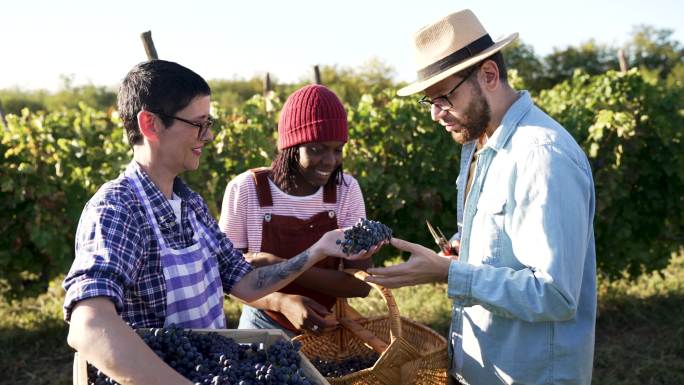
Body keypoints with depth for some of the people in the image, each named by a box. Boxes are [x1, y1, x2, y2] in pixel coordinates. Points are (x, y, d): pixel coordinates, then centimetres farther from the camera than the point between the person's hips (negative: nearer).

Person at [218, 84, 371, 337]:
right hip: (265, 329, -2)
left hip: (328, 328, 2)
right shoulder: (245, 190, -17)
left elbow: (361, 283, -17)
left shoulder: (346, 190, -12)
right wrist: (283, 302, -30)